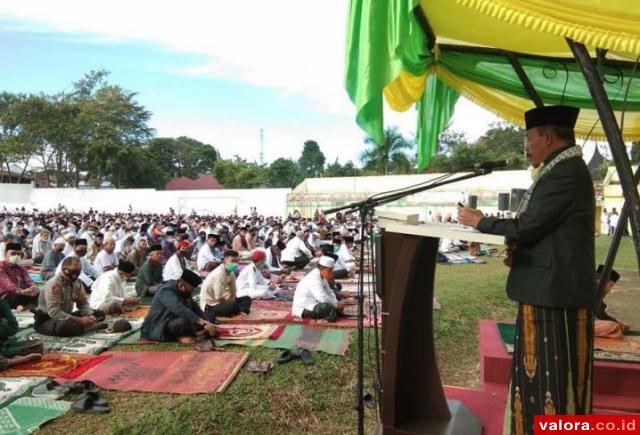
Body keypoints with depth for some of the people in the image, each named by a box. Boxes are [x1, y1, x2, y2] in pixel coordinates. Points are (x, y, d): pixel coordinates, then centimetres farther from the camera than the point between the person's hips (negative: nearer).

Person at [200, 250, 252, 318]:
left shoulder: (231, 273, 2)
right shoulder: (218, 274, -24)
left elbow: (234, 294, 2)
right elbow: (219, 298, -24)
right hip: (210, 306, -10)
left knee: (246, 299, 3)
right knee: (234, 305, -34)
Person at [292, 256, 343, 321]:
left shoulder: (322, 277, 5)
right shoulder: (314, 279, -27)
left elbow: (329, 292, 7)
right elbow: (323, 298, -35)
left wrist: (336, 303, -10)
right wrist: (336, 304, -22)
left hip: (314, 303, 11)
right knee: (326, 307, -34)